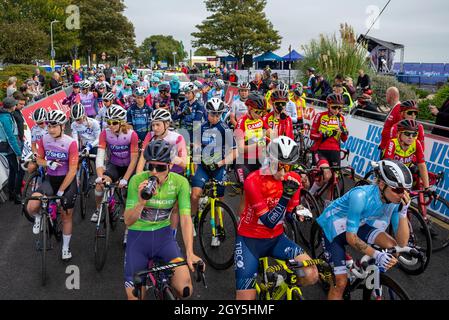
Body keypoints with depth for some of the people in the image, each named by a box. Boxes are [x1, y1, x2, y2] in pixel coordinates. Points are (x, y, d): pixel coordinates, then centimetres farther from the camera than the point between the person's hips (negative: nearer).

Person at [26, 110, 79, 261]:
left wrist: (60, 191, -17)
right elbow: (39, 159, 7)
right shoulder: (44, 140, -8)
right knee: (31, 207, -22)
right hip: (50, 179, 3)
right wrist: (48, 163, -18)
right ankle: (39, 217, 15)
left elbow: (72, 170, -17)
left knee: (67, 215, 8)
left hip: (68, 180, -2)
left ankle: (66, 247, 28)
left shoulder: (71, 143, -18)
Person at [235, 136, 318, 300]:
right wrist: (285, 196, -32)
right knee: (246, 296, -8)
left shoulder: (294, 179, -6)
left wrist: (301, 211, -18)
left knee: (311, 275, -14)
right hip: (250, 239, -4)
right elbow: (269, 222, -23)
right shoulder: (254, 181, -21)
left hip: (276, 238, 4)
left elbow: (290, 215, 1)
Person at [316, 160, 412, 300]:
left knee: (392, 247, -19)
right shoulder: (361, 196, -35)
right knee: (341, 282, -11)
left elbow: (402, 243, -20)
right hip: (333, 226, -5)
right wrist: (376, 254, -42)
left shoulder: (396, 201, -19)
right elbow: (351, 237, -30)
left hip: (359, 224, 5)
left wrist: (403, 212, -32)